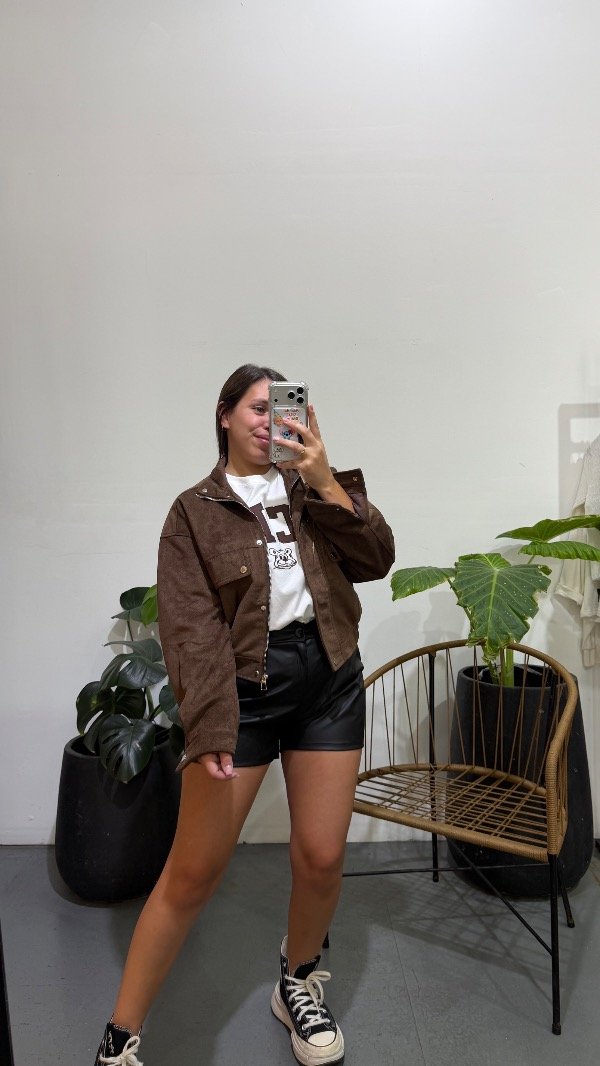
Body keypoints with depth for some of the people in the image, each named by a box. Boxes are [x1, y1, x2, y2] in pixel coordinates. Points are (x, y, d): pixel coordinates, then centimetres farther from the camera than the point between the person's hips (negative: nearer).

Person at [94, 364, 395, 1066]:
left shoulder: (310, 488, 12)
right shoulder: (194, 511, 2)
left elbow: (375, 559, -1)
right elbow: (189, 625, -9)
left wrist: (325, 479, -12)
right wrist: (208, 728, -19)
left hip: (329, 674, 3)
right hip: (244, 685, -3)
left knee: (321, 858, 8)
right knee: (192, 871, 2)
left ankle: (298, 985, 38)